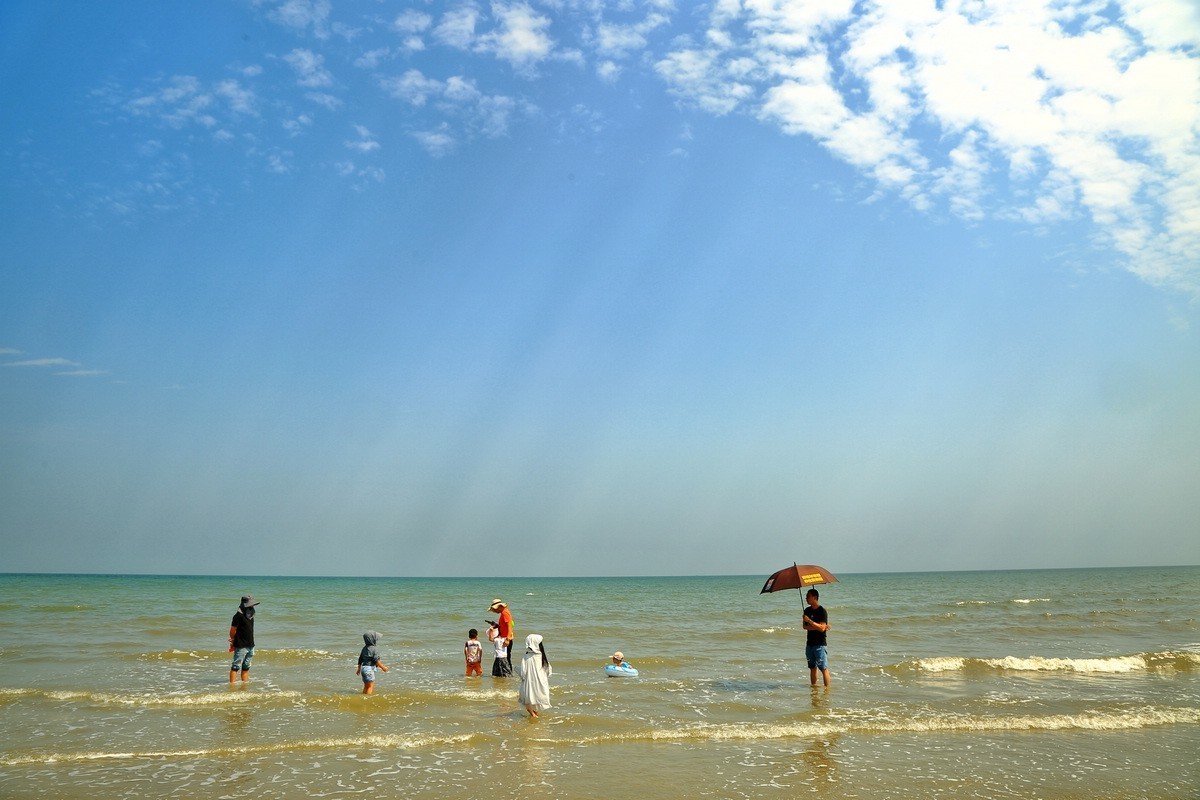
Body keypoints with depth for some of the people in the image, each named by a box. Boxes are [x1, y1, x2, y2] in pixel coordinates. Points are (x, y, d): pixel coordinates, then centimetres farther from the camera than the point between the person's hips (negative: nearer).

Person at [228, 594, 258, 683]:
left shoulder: (250, 613, 10)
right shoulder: (239, 615, -16)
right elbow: (232, 630, -12)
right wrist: (233, 641, 3)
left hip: (250, 645, 8)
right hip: (241, 646, -8)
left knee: (246, 667, 13)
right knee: (236, 666, -4)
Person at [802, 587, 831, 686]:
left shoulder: (822, 611, -10)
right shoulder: (807, 610, 9)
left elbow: (822, 628, -19)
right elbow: (805, 627, -1)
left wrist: (809, 621, -23)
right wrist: (818, 627, -13)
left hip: (820, 644, -6)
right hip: (810, 644, 6)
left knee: (823, 668, -5)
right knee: (812, 668, 12)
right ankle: (813, 687, 19)